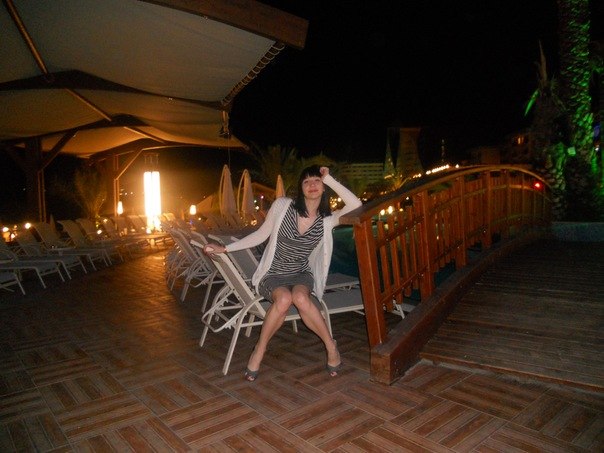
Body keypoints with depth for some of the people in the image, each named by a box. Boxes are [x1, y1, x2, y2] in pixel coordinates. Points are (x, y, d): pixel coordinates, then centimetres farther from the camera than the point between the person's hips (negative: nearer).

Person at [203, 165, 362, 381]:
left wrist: (329, 179, -15)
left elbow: (356, 205, -19)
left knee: (300, 297, -35)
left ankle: (330, 345, -13)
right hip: (273, 274, -1)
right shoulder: (283, 205, -7)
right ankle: (260, 350, -11)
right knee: (284, 299, -35)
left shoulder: (327, 220, -4)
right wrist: (225, 248, -2)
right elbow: (261, 235, 2)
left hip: (302, 274, 1)